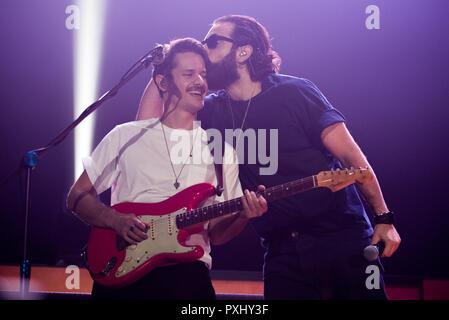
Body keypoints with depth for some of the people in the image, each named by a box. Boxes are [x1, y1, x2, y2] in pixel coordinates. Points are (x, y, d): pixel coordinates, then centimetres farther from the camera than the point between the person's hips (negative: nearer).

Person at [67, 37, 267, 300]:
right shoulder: (126, 137, 10)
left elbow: (216, 234, 13)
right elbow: (77, 197, 12)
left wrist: (243, 216, -8)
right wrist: (115, 220, -6)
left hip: (188, 270, 2)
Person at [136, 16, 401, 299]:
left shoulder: (294, 92, -5)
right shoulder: (213, 111, 9)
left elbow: (350, 155, -6)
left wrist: (383, 218, -9)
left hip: (341, 237, -4)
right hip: (282, 252, 4)